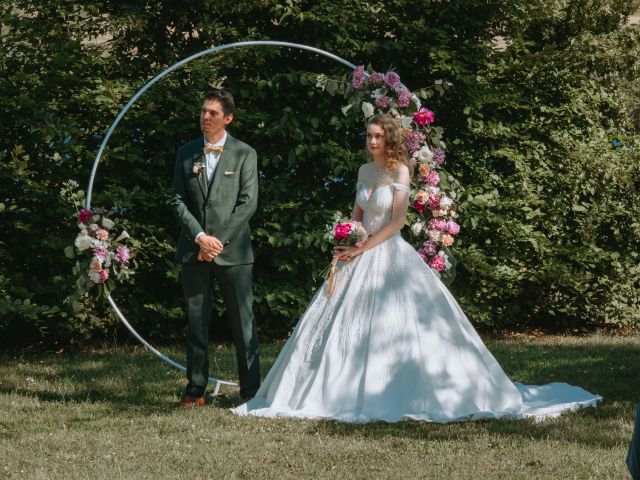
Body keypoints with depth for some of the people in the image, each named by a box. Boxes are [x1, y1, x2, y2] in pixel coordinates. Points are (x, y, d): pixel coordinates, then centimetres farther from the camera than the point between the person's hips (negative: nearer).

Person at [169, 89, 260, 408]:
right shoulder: (186, 153, 10)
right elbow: (177, 200, 5)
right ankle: (195, 389, 10)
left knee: (243, 321, -1)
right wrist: (200, 237, -9)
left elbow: (248, 202, -4)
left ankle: (250, 390, 4)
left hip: (233, 250, -2)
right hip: (193, 250, 2)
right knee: (196, 322, 5)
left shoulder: (244, 154, 3)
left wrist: (220, 240, -11)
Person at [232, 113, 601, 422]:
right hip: (362, 256, 7)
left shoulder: (399, 170, -8)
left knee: (396, 325, -8)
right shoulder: (365, 170, 12)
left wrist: (364, 248, -14)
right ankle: (351, 390, 11)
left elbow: (397, 221, -13)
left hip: (390, 256, -7)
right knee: (349, 323, 5)